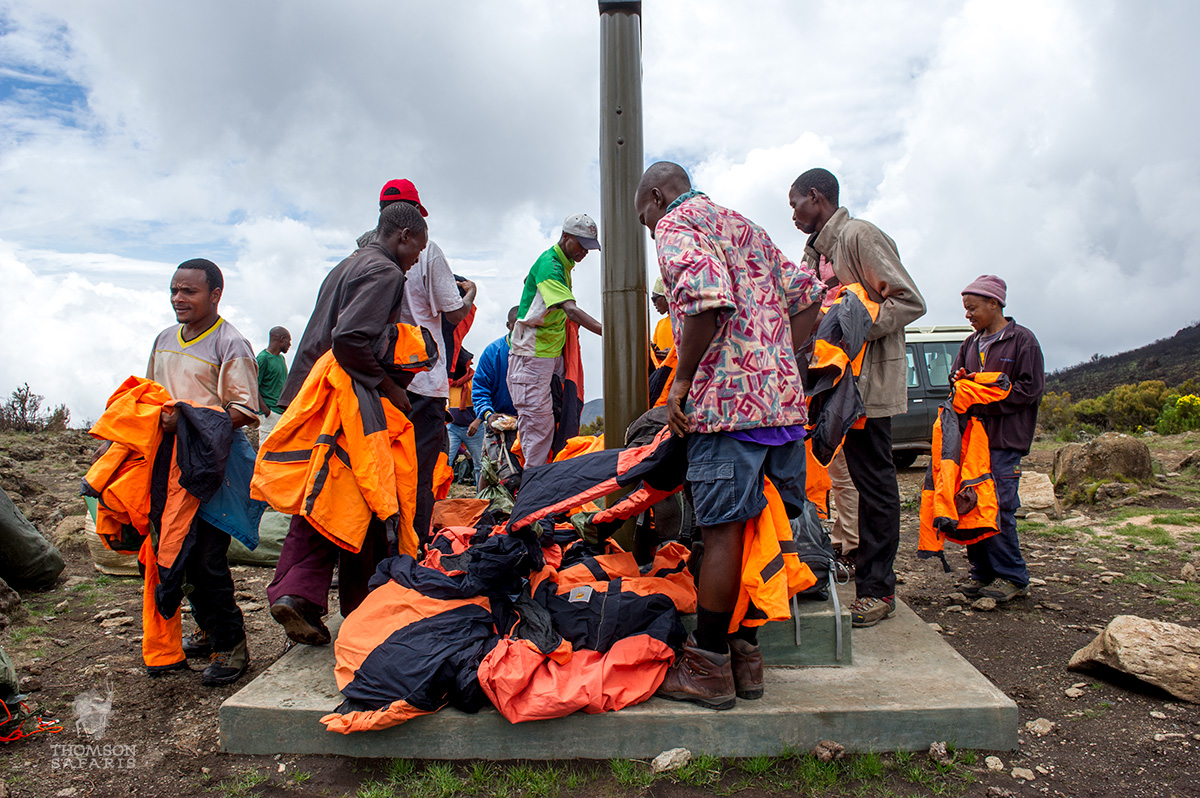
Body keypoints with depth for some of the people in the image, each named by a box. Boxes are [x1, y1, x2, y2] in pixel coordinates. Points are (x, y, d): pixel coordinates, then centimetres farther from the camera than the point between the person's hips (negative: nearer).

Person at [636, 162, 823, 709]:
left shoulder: (676, 224, 0)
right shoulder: (745, 226, 27)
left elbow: (708, 300, -20)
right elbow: (806, 296, 24)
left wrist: (683, 379, -11)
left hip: (727, 398, -9)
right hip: (784, 397, 9)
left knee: (723, 530, -4)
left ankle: (708, 664, 7)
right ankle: (746, 653, 20)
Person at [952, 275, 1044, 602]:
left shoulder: (1023, 340, -1)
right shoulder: (971, 344, 19)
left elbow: (1030, 389, -7)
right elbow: (957, 378, 22)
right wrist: (962, 384, -1)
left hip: (1005, 440, -6)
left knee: (1000, 507, -8)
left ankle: (1012, 578, 4)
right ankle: (982, 572, 14)